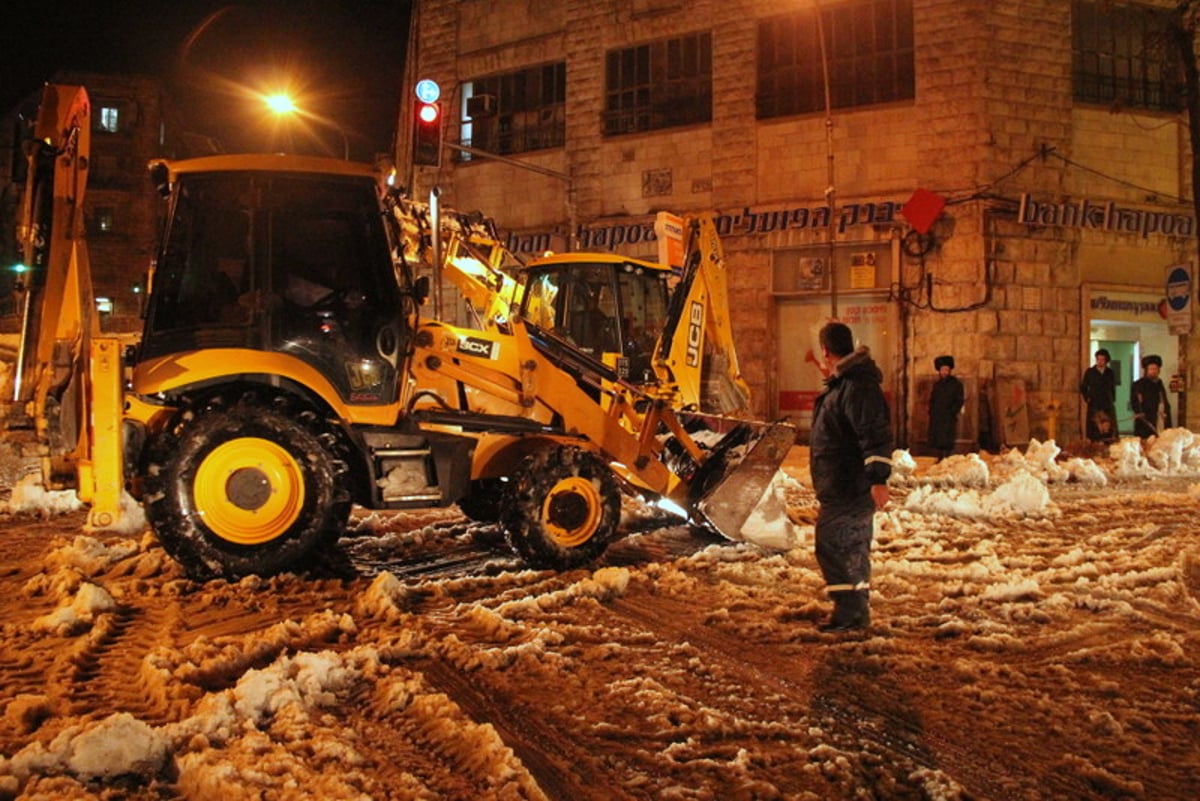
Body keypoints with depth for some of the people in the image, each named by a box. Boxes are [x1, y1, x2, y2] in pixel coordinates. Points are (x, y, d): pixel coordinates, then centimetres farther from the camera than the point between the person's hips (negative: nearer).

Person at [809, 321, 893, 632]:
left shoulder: (858, 385, -19)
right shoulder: (842, 382, 16)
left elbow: (876, 434, -27)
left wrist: (879, 477, -31)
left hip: (848, 487, -11)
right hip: (846, 486, 11)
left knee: (833, 543, -10)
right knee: (853, 548, 16)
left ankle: (850, 612, -6)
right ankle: (856, 610, 26)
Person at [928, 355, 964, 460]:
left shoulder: (956, 384, 1)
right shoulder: (936, 384, 16)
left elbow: (960, 401, -3)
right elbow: (932, 399, 22)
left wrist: (952, 413, -11)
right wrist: (931, 411, 8)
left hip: (949, 419, -5)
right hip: (936, 418, 5)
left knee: (947, 443, -8)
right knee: (935, 441, 2)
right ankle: (939, 460, 8)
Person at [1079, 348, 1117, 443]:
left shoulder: (1110, 373, 10)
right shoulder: (1089, 372, 3)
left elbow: (1113, 388, 21)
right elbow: (1083, 387, 10)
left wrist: (1113, 399, 12)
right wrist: (1087, 398, 0)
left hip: (1108, 405, 2)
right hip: (1094, 405, -2)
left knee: (1109, 431, -6)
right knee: (1094, 431, -6)